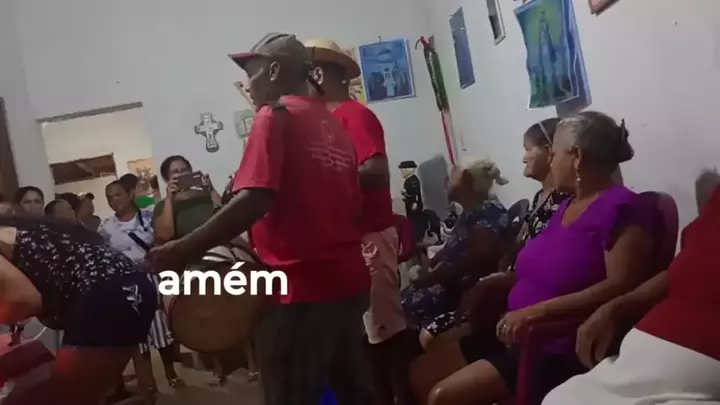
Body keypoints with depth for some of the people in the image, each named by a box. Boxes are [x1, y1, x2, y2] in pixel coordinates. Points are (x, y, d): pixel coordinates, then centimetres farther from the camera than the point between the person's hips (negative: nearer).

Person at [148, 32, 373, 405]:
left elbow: (254, 201, -21)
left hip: (301, 287, -8)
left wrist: (184, 249, -18)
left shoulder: (275, 116, -8)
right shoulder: (332, 124, 14)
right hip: (347, 279, 8)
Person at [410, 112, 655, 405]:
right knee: (421, 373, 5)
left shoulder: (620, 208, -13)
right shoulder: (567, 206, 17)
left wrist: (537, 311, -27)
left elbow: (621, 287, -23)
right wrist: (496, 283, 5)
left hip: (559, 349, -9)